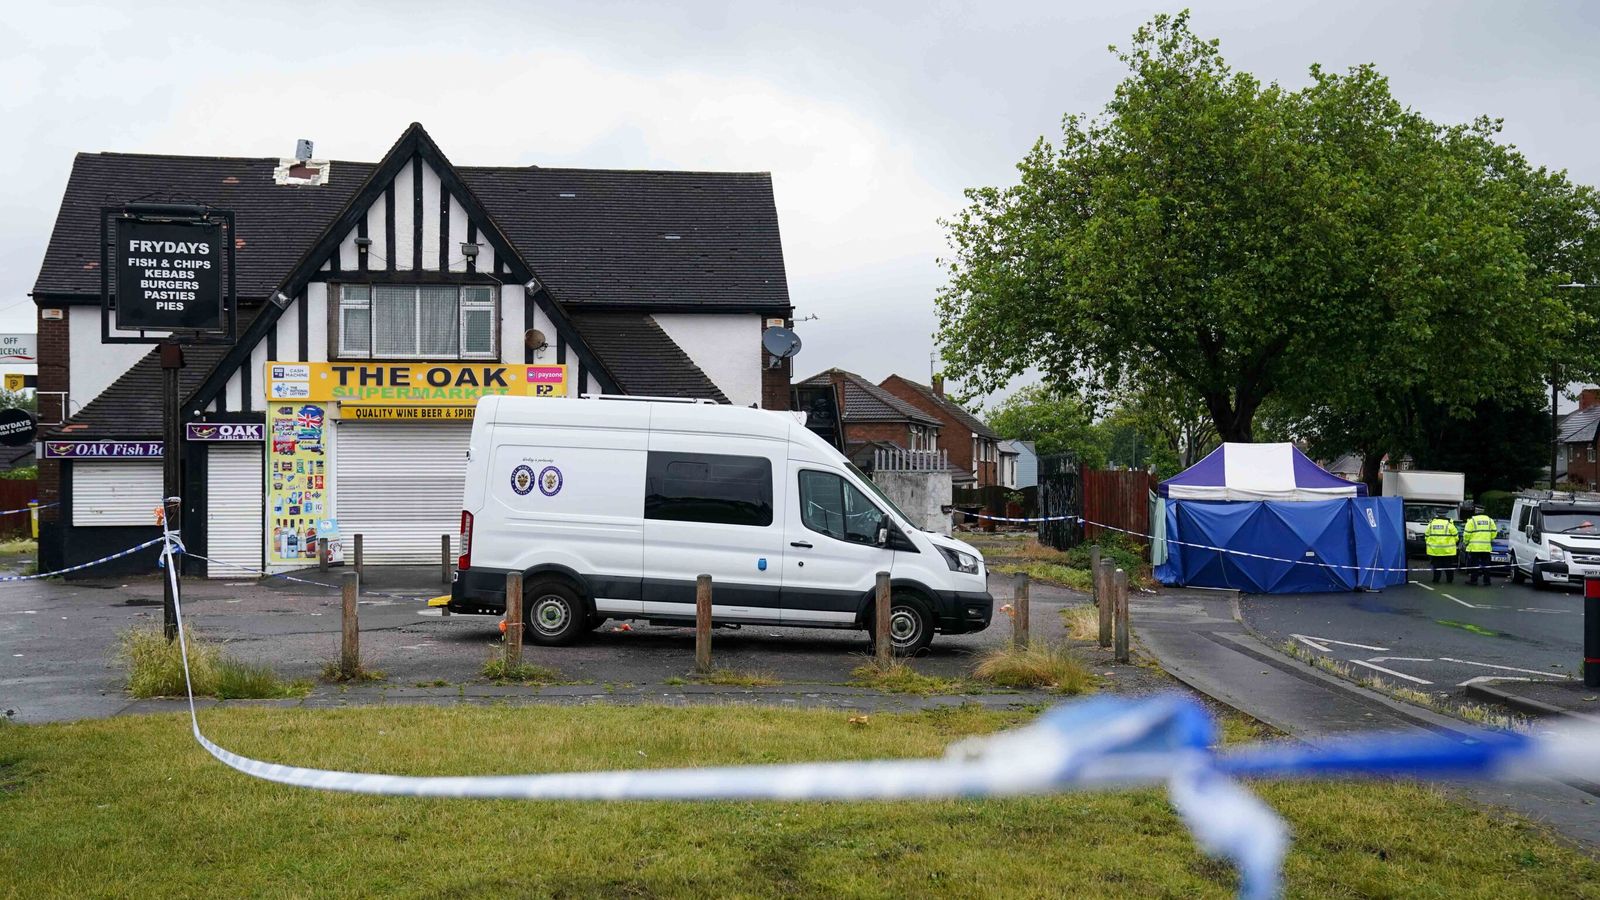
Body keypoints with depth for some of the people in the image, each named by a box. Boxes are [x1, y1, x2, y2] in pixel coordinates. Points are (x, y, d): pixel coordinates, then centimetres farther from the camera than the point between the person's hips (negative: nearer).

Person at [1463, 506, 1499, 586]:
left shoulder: (1472, 520, -5)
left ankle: (1473, 580, 0)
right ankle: (1486, 580, 8)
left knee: (1474, 564, 0)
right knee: (1485, 564, 9)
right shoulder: (1489, 520, 10)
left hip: (1474, 547, -4)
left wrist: (1466, 542, 7)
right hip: (1486, 547, 4)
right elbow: (1494, 532, 10)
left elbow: (1467, 533, -8)